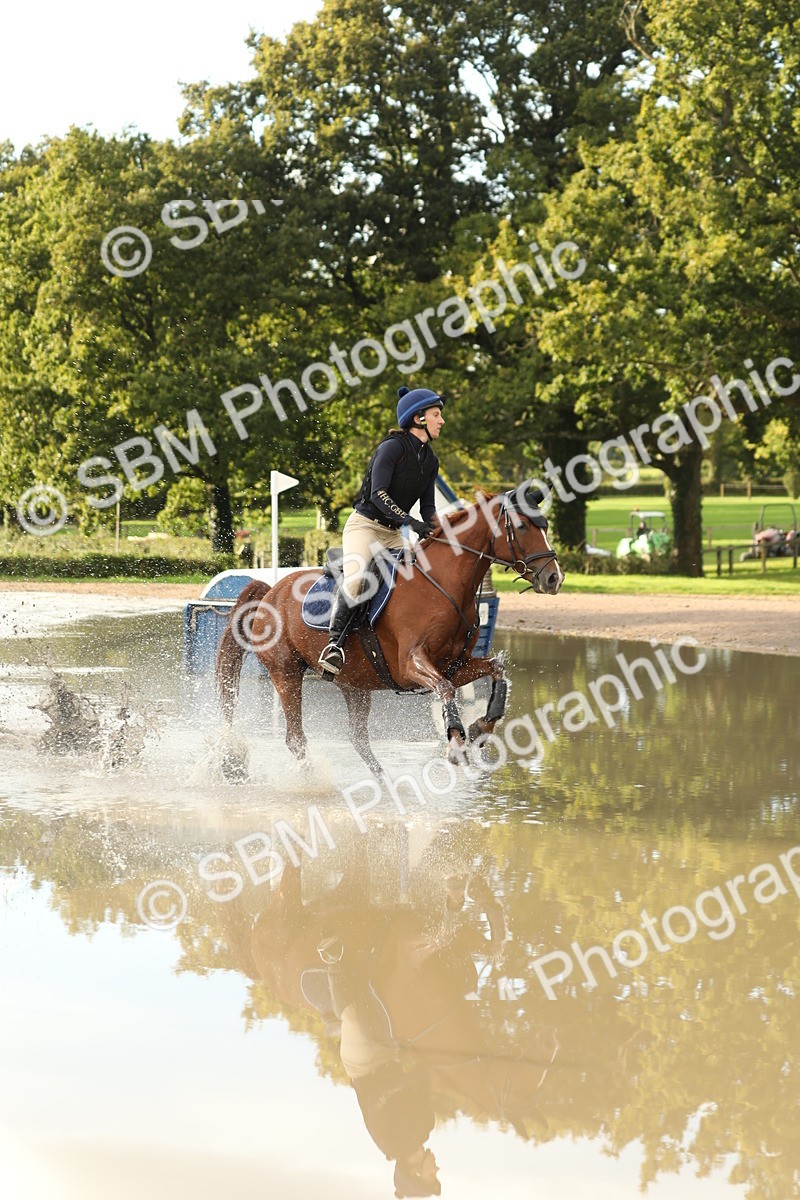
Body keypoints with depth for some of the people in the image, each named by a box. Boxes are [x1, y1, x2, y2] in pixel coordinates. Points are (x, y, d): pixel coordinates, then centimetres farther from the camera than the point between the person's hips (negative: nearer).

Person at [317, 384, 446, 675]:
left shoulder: (430, 460, 10)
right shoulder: (393, 447, -13)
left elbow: (428, 508, 12)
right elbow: (378, 493, -22)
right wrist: (409, 521, -32)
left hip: (393, 534, 8)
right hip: (364, 524, -8)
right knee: (355, 577, -32)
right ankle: (335, 641, -28)